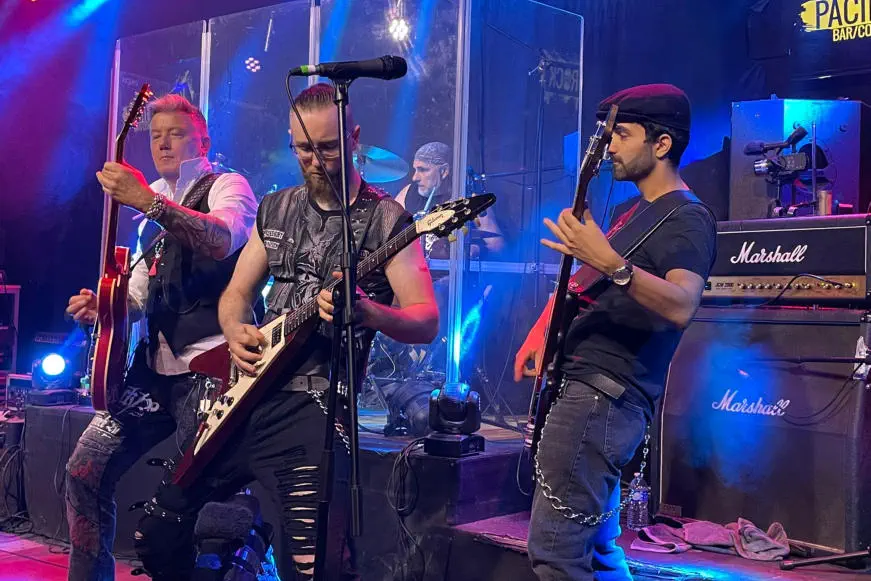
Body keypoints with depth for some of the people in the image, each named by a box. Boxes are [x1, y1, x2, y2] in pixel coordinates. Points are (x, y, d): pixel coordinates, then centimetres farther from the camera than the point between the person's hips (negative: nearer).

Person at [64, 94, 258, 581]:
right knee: (86, 469, 2)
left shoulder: (227, 186, -2)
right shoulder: (151, 201, 21)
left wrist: (150, 203, -37)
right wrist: (104, 307, 4)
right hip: (155, 364, 7)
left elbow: (223, 240, -26)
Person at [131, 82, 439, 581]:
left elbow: (427, 322, -11)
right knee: (158, 530, 12)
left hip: (316, 405, -6)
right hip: (245, 395, 6)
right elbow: (236, 292, 19)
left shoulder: (386, 220, -5)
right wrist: (235, 331, -4)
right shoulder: (275, 209, 13)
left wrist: (367, 313, -31)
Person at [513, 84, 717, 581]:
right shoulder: (636, 212, 19)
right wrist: (540, 333, 13)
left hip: (606, 396, -10)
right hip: (585, 386, 10)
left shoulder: (688, 219, -10)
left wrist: (610, 263, -41)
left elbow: (680, 307, -29)